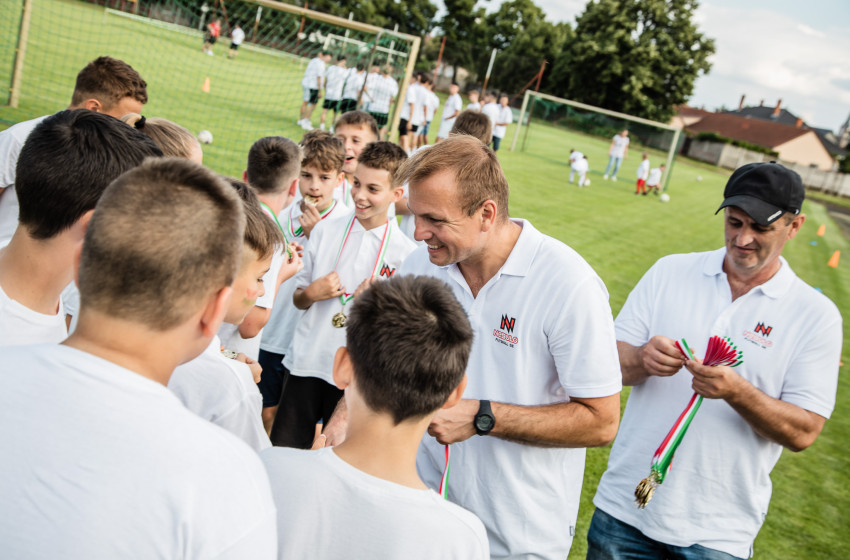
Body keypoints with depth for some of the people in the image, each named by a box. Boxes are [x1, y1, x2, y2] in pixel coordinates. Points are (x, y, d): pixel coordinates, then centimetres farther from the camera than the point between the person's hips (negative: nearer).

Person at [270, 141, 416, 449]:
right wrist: (312, 293, -9)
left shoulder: (406, 252, -5)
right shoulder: (325, 231, 4)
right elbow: (298, 299, 12)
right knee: (283, 448, 6)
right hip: (307, 362, 2)